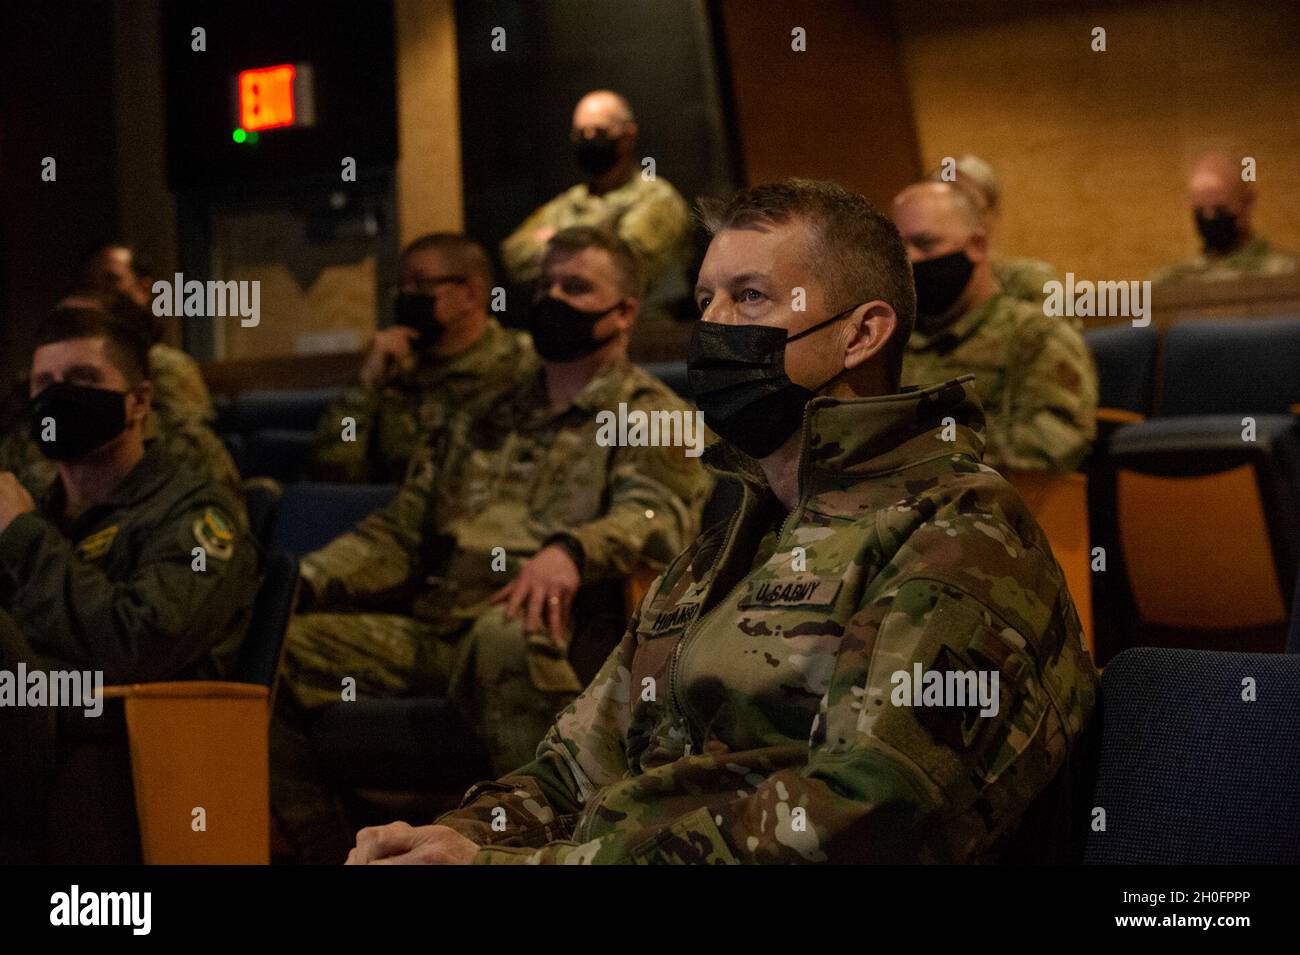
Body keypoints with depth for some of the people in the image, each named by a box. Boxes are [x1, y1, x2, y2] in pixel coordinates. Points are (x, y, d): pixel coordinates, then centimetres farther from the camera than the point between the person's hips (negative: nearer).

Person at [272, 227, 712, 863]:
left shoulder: (652, 417, 10)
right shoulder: (485, 420, 30)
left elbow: (655, 516, -10)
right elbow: (401, 532, 26)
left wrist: (570, 550, -32)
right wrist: (302, 578, 7)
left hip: (549, 632, -6)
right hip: (431, 631, 6)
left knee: (507, 636, -41)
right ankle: (326, 853, -10)